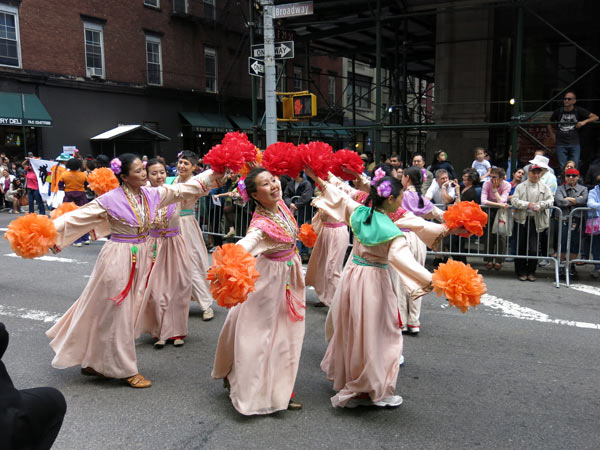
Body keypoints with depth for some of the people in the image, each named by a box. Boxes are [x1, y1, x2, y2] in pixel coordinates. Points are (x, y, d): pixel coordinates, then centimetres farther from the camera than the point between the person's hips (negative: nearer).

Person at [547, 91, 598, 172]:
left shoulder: (578, 111, 2)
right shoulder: (558, 111, 5)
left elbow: (595, 117, 0)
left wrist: (584, 121, -17)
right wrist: (551, 134, 9)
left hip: (574, 144, 0)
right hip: (561, 144, 0)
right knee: (562, 167, 0)